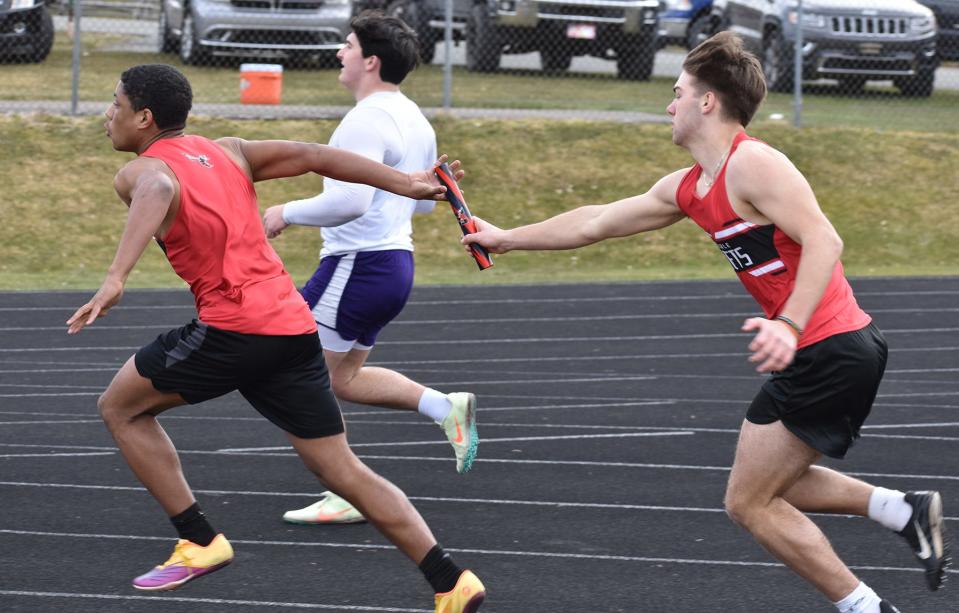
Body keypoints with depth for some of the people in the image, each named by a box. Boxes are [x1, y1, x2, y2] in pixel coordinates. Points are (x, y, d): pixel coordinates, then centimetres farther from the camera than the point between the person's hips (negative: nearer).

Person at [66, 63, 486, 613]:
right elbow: (314, 156, 13)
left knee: (121, 407, 15)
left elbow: (157, 191, -26)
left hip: (234, 326, -7)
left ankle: (200, 542, 10)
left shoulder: (142, 171, -1)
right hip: (295, 325, 7)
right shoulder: (227, 152, 20)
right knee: (342, 470, 9)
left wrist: (115, 279, -39)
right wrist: (403, 183, 12)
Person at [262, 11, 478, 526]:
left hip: (359, 265, -10)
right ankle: (447, 407, 7)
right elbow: (424, 200, 23)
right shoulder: (414, 119, 14)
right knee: (342, 379, 19)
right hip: (395, 259, 10)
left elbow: (351, 201, -27)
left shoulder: (367, 121, -17)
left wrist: (288, 213, -15)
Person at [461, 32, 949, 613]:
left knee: (749, 502, -3)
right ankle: (904, 509, 14)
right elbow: (594, 223, 27)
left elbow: (823, 241, -23)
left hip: (831, 352, -10)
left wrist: (790, 325, -34)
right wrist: (508, 237, 34)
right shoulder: (686, 188, 15)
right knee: (770, 488, 21)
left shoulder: (752, 164, -14)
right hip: (825, 352, 10)